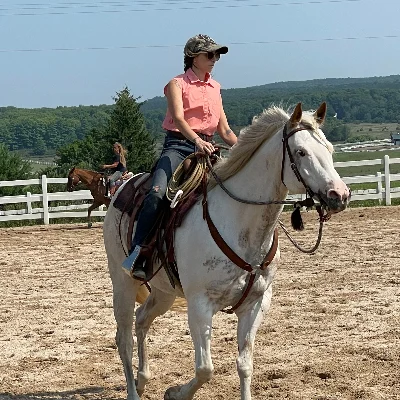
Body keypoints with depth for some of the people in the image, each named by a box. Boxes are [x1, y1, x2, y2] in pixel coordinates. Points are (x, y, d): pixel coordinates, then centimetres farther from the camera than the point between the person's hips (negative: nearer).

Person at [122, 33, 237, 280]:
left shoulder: (215, 88, 21)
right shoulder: (177, 84, 3)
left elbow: (225, 130, 20)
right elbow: (178, 117, -16)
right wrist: (197, 140, -34)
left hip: (206, 148, 6)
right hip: (178, 145, -6)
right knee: (158, 194, -29)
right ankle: (137, 256, -30)